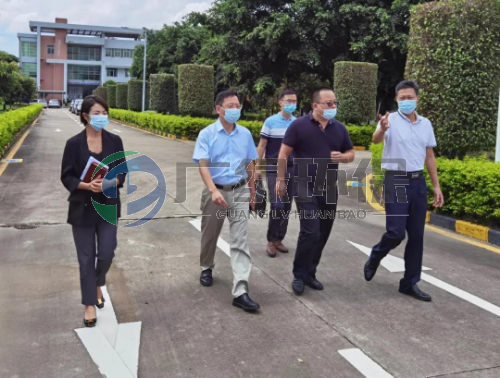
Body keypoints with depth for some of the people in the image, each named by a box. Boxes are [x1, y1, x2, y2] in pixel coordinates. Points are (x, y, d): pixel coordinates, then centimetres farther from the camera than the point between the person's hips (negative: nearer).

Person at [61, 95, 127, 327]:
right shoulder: (74, 143, -6)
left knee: (107, 253, 0)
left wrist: (109, 183, -19)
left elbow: (122, 173, 1)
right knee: (86, 258, 5)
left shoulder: (114, 141, -1)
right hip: (82, 208, -1)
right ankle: (90, 304, 20)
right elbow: (66, 177, -4)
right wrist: (87, 185, -22)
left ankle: (98, 285, 34)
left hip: (108, 206, 1)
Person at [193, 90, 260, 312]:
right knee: (209, 235, 16)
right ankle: (207, 268, 44)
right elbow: (203, 165, -16)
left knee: (240, 240, -6)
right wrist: (213, 191, -30)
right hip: (215, 191, -1)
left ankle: (240, 292, -9)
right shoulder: (207, 134, -6)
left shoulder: (245, 134, 4)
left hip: (239, 192, 2)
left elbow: (250, 165, 12)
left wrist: (253, 193, 14)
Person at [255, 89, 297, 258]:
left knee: (287, 206, 6)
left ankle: (279, 239, 19)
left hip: (292, 169, 4)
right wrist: (257, 167, -4)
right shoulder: (270, 122, -3)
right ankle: (271, 240, 6)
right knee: (277, 205, -11)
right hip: (274, 169, -4)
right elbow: (261, 146, -1)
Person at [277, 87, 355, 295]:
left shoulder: (339, 128, 6)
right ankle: (299, 275, 6)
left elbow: (351, 154, 15)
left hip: (329, 189, 5)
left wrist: (341, 157, -8)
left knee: (322, 235, 9)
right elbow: (284, 154, -3)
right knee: (310, 232, -12)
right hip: (306, 187, -5)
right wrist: (281, 180, -4)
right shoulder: (299, 125, -7)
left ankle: (310, 273, 24)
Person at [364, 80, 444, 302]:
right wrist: (382, 129, -50)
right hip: (396, 181, -5)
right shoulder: (391, 120, -6)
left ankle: (410, 283, 18)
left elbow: (429, 156, 16)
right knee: (396, 232, -10)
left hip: (418, 182, 5)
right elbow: (376, 140, -27)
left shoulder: (426, 124, 10)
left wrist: (436, 186, 13)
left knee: (416, 235, 7)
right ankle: (374, 258, 22)